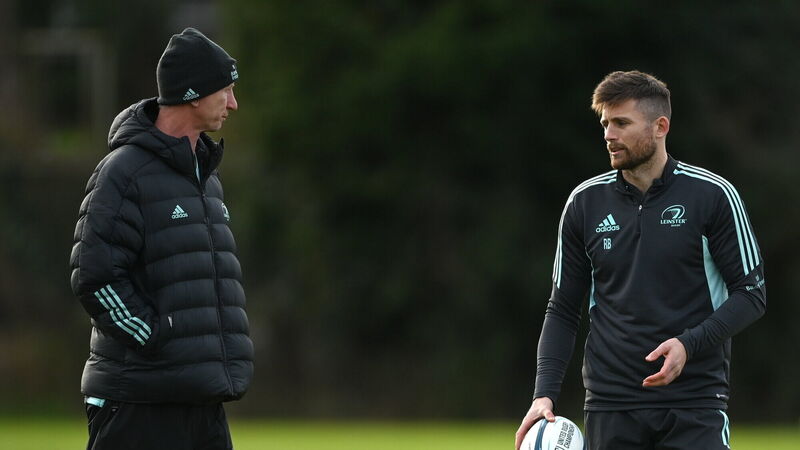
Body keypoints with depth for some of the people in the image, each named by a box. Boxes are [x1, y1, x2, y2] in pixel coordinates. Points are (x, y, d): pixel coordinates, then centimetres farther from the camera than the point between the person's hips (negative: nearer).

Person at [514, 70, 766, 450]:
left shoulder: (713, 195, -2)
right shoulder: (585, 202, 7)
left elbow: (751, 293, -1)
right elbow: (563, 309, 11)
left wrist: (689, 344, -16)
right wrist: (545, 393, -1)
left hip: (695, 401, -3)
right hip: (610, 407, 3)